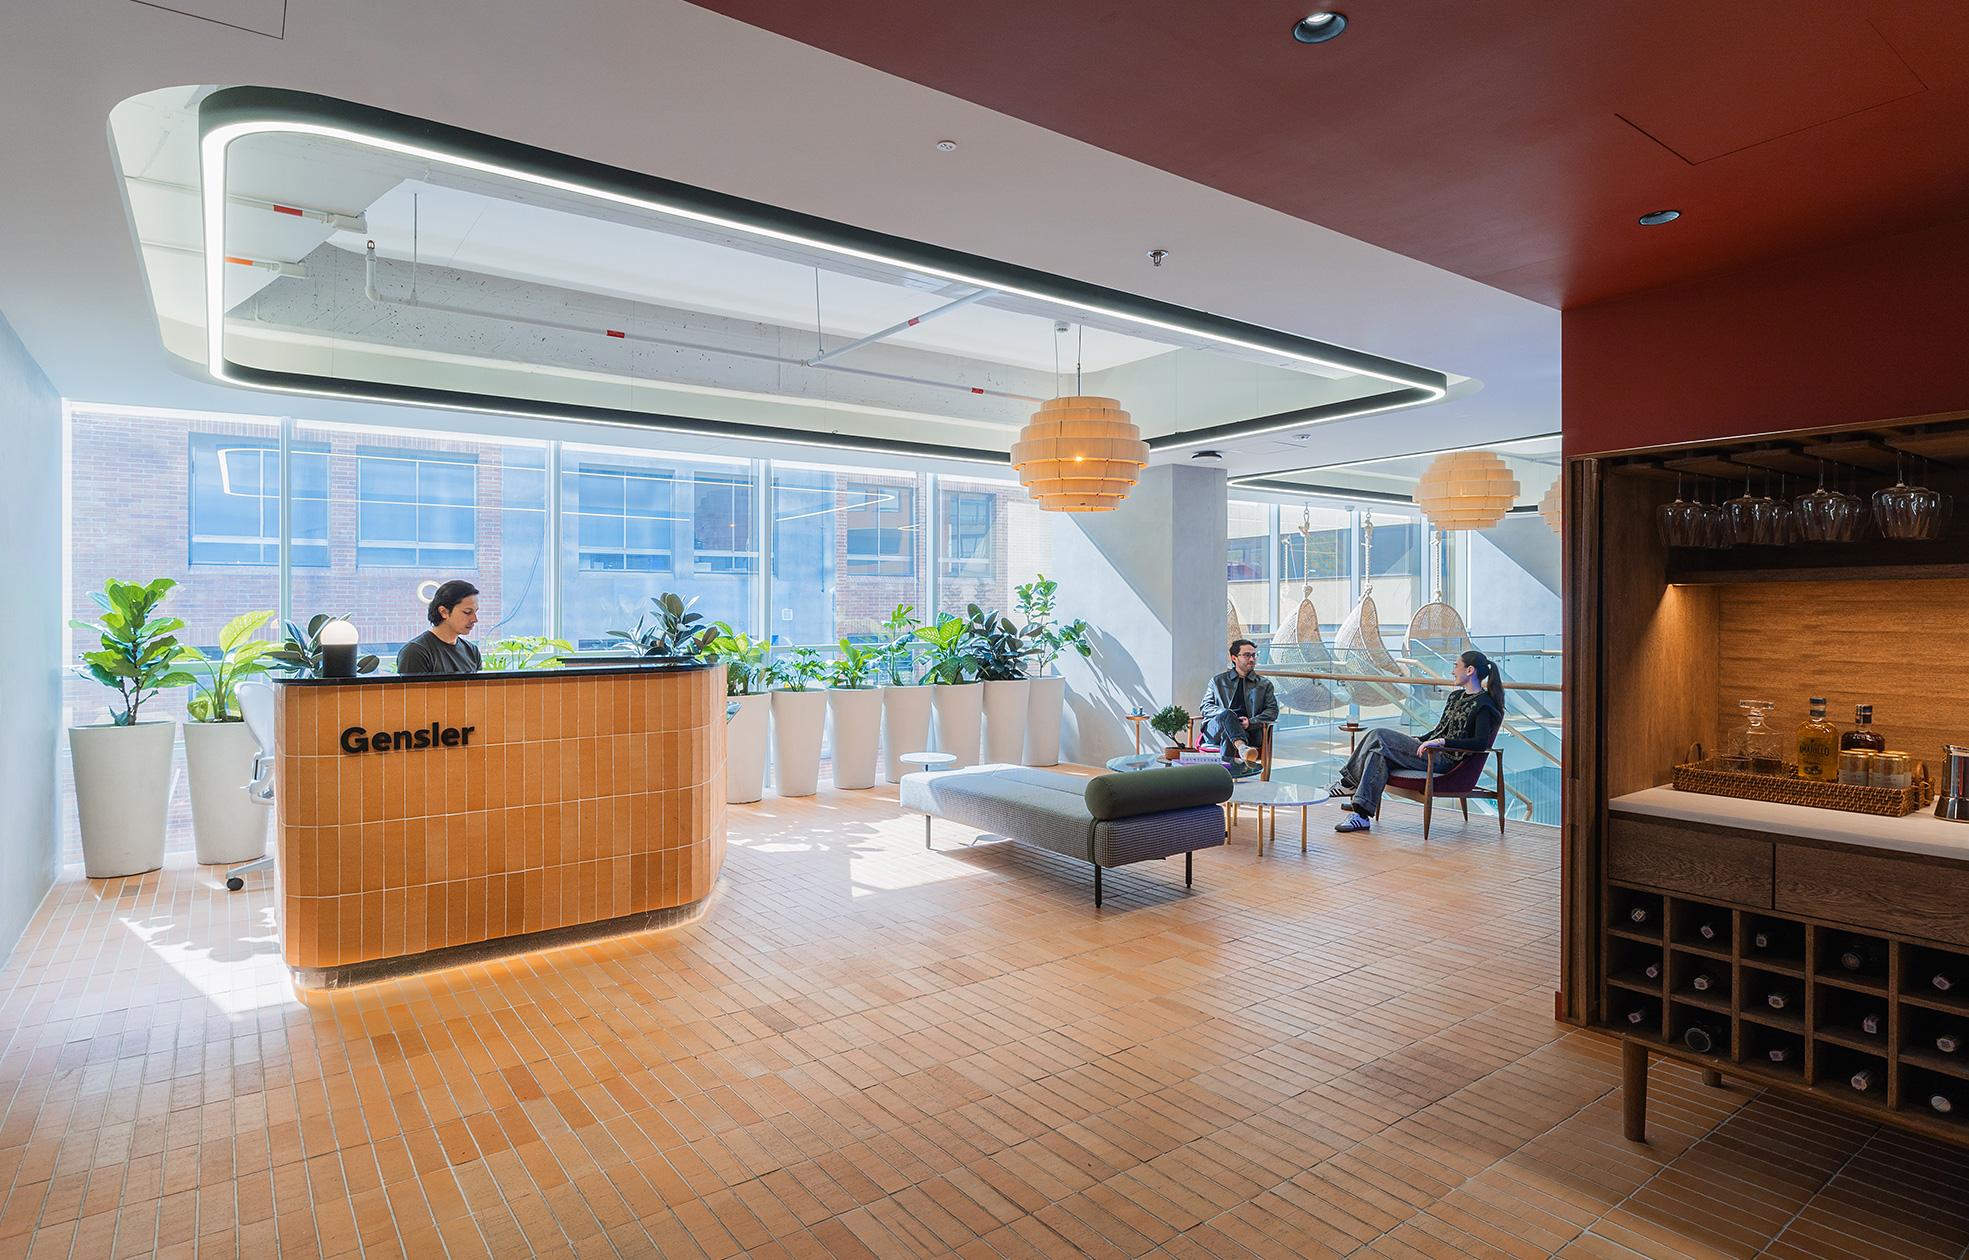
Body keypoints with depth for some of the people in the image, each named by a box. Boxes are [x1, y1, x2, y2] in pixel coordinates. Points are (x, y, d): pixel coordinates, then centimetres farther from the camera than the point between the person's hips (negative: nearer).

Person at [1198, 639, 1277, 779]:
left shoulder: (1264, 684, 23)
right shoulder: (1218, 681, 24)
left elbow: (1273, 711, 12)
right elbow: (1204, 707, 18)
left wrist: (1251, 722, -8)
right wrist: (1223, 712, -6)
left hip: (1244, 730, 0)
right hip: (1214, 729, 0)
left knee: (1228, 733, -38)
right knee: (1226, 714, -37)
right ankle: (1242, 750, -63)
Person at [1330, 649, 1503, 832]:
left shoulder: (1483, 705, -8)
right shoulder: (1457, 696, 20)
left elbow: (1481, 743, -22)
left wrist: (1441, 741, -26)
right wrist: (1419, 740, 13)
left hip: (1443, 760, -9)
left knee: (1378, 735, -18)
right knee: (1378, 755, -16)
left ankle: (1350, 782, -9)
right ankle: (1361, 814, -20)